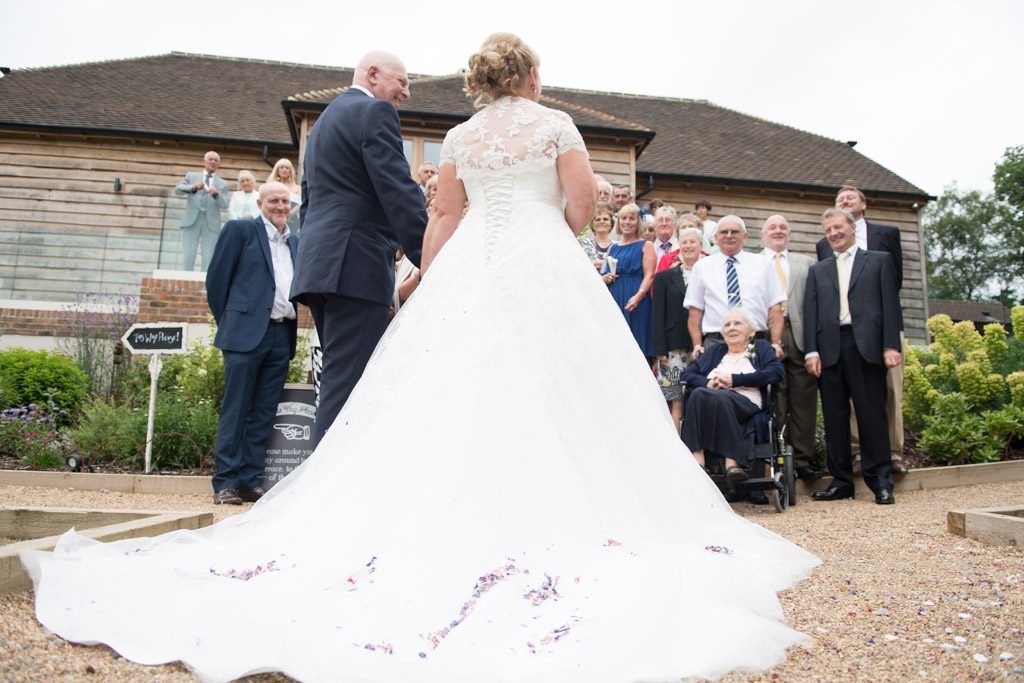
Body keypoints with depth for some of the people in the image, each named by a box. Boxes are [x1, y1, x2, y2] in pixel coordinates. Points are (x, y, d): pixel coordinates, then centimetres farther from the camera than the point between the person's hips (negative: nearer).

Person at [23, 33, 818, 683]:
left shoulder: (460, 136, 15)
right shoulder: (554, 122, 6)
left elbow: (441, 221, 11)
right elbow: (583, 199, -2)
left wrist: (429, 291, 13)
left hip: (469, 272, 3)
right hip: (543, 269, -3)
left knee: (453, 395, 2)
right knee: (550, 397, -2)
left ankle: (456, 517, 3)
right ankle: (557, 519, -2)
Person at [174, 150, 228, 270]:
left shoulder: (223, 184, 16)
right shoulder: (191, 176, 17)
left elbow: (224, 205, 3)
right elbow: (177, 190, 3)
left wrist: (216, 194, -18)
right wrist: (193, 188, -15)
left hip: (211, 224, 0)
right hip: (191, 220, 0)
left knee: (209, 259, -6)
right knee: (188, 256, -5)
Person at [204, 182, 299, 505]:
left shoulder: (296, 242, 18)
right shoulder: (240, 229, 3)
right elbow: (216, 278, 2)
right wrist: (228, 323, 2)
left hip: (282, 336, 5)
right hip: (247, 333, -5)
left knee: (264, 414, 7)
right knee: (235, 411, -1)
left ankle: (251, 480, 13)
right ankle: (226, 482, 5)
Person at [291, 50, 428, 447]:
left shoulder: (323, 120, 27)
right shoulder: (375, 112, -3)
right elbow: (400, 193, -13)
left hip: (317, 265, 10)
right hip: (357, 267, -9)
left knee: (338, 380, 13)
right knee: (348, 385, -10)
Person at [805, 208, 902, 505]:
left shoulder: (879, 260, 13)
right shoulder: (817, 270, 20)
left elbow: (890, 304, 5)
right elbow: (810, 311, 11)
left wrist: (891, 345, -6)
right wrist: (811, 351, 0)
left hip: (866, 345, -3)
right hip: (830, 349, 3)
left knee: (872, 414, -3)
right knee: (834, 417, 3)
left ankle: (880, 481, 4)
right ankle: (841, 480, 9)